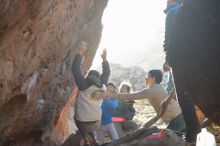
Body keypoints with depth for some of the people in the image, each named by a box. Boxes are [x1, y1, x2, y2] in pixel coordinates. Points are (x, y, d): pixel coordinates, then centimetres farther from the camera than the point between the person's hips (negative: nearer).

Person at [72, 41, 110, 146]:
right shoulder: (102, 85, 3)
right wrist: (104, 59, 25)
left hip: (83, 122, -3)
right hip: (97, 122, 4)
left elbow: (76, 69, -9)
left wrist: (81, 53, -6)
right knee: (91, 127, 35)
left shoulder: (84, 85, -9)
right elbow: (106, 73, 20)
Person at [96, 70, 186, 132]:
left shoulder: (152, 90, -17)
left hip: (176, 120, -9)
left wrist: (111, 95, -22)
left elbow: (132, 96, -22)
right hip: (180, 117, 9)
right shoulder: (158, 87, 14)